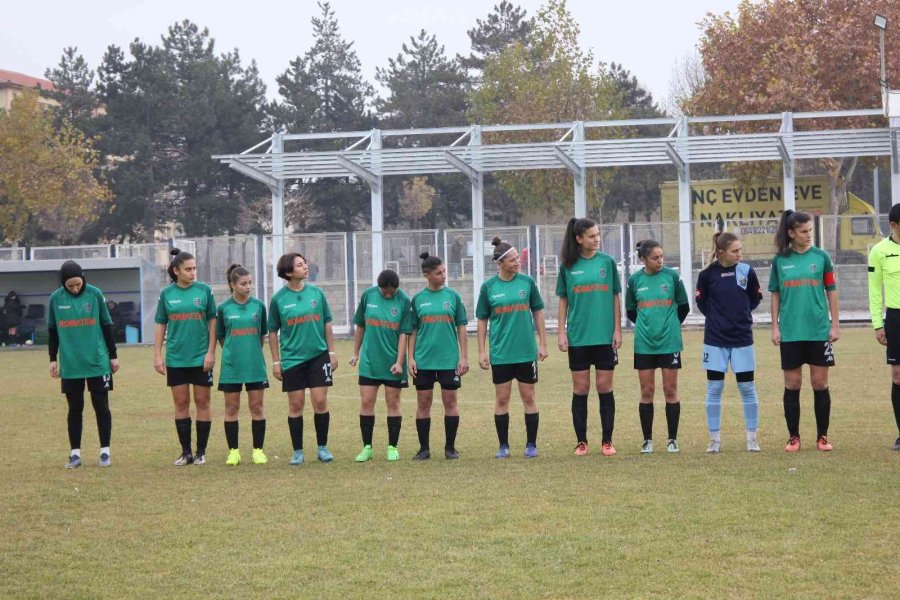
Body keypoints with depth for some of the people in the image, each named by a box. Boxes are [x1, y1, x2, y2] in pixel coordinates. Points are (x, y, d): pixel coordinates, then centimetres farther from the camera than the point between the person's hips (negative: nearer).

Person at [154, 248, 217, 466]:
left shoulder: (204, 290, -2)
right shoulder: (167, 294, 2)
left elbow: (212, 321, 0)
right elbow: (161, 325, 6)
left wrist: (211, 352, -5)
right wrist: (157, 355, 2)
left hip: (201, 358, -1)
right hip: (176, 358, 1)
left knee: (202, 402, 3)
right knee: (181, 404, 6)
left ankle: (201, 452, 11)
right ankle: (186, 452, 13)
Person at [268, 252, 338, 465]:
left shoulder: (316, 293, 2)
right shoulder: (278, 299, -3)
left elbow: (327, 324, 9)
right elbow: (273, 331, 3)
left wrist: (332, 352, 6)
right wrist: (276, 361, 1)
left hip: (319, 355, 1)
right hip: (292, 359, -1)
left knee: (320, 402, -2)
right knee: (296, 405, 3)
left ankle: (322, 447, 12)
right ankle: (298, 451, 13)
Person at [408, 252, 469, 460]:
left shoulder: (453, 296, 2)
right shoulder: (418, 299, 3)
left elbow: (461, 328, 4)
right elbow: (413, 331, 6)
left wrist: (464, 357, 0)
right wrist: (411, 358, 0)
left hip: (449, 359, -1)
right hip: (423, 360, 1)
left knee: (450, 401, 3)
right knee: (423, 403, 4)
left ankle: (450, 447, 13)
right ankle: (424, 448, 13)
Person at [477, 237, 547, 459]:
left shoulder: (527, 282, 0)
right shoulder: (488, 287, -1)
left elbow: (538, 312, 8)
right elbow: (482, 320, 5)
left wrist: (543, 343, 4)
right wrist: (481, 351, 1)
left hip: (526, 351, 0)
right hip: (500, 353, 0)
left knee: (528, 397, 4)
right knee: (501, 399, 4)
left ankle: (531, 445, 13)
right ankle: (503, 446, 14)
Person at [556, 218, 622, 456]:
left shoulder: (607, 262, 2)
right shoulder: (568, 266, 2)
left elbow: (615, 299, 6)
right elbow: (563, 302, 7)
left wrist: (617, 330, 1)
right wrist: (562, 332, 1)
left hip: (605, 336, 0)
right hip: (578, 337, 0)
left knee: (605, 387, 3)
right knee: (580, 389, 4)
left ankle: (607, 441, 10)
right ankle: (581, 441, 11)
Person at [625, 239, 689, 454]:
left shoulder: (672, 276, -3)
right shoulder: (635, 280, 1)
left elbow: (684, 306, 7)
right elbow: (630, 311, 13)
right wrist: (647, 326, 10)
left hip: (669, 342, -1)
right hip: (644, 344, 1)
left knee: (670, 391, 2)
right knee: (647, 392, 3)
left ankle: (672, 439, 10)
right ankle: (647, 440, 11)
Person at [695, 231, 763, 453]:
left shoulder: (746, 271, -4)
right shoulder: (708, 274, -6)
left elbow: (756, 298, 10)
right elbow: (701, 302, 8)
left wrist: (741, 313, 11)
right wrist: (717, 317, 6)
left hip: (742, 339, 1)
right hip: (715, 339, -1)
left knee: (747, 388, 3)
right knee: (714, 389, 3)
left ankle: (752, 437, 12)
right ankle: (714, 439, 11)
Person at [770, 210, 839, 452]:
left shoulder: (821, 257, 1)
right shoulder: (780, 261, 3)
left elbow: (831, 291, 4)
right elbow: (775, 295, 8)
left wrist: (835, 325, 0)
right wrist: (775, 327, 3)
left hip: (819, 331, 0)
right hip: (790, 332, 0)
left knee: (820, 383, 3)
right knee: (792, 384, 4)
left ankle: (822, 436, 13)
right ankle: (793, 436, 13)